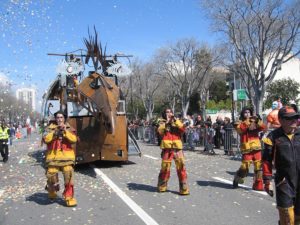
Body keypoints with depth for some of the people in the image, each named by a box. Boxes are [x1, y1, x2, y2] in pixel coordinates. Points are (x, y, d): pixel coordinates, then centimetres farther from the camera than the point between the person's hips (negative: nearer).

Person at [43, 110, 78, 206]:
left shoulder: (69, 128, 9)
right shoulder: (50, 128, 7)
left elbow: (74, 139, -6)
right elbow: (46, 139, -9)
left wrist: (65, 131, -14)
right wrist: (55, 131, -16)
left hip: (66, 156, 0)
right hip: (53, 156, 0)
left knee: (69, 176, -11)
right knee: (51, 175, 2)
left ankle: (69, 198, 0)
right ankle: (52, 192, 35)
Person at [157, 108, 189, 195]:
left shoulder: (177, 122, 14)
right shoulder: (163, 123, 9)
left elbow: (183, 129, -5)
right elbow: (160, 131, -10)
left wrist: (175, 120, -9)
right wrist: (166, 122, -16)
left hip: (177, 148, 1)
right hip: (167, 148, -1)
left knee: (181, 167, -5)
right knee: (165, 167, 4)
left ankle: (184, 189, 0)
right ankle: (162, 187, 23)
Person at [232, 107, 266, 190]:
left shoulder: (255, 122, 14)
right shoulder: (240, 123, 5)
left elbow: (263, 128, -2)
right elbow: (239, 129, -17)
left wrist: (258, 121, -18)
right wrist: (247, 121, -20)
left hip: (256, 148, 3)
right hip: (246, 149, -3)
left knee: (259, 167, 0)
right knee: (245, 167, -3)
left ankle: (258, 185, 10)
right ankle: (237, 179, 22)